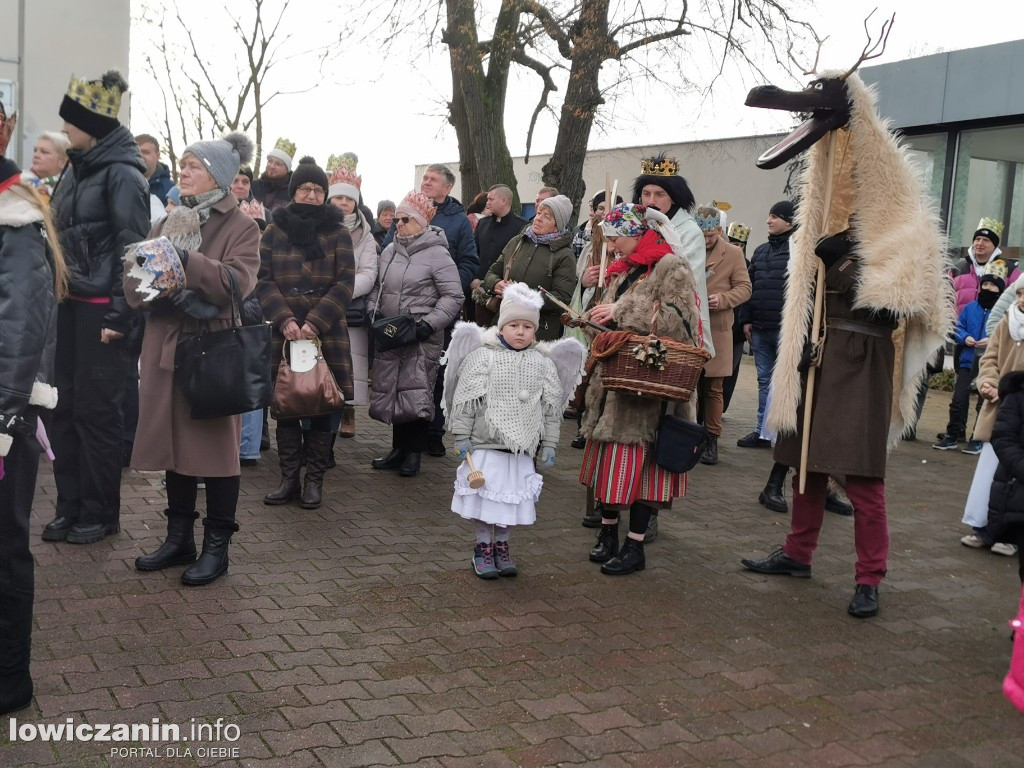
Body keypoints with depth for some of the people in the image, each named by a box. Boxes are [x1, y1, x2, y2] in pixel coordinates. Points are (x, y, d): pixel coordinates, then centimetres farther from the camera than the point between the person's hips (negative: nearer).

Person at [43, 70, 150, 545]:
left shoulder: (121, 174, -11)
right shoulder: (77, 169, 14)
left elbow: (133, 248, -15)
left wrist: (120, 315, -17)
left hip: (100, 307, -8)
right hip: (68, 304, 8)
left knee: (96, 410, 1)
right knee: (63, 405, 9)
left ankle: (100, 512, 13)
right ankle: (70, 505, 20)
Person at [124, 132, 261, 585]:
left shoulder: (241, 228, -2)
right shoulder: (167, 224, 15)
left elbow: (237, 282, -18)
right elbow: (134, 283, 5)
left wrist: (185, 261, -24)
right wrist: (175, 295, -13)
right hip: (164, 348, 6)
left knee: (216, 444, 0)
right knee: (175, 442, 11)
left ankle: (216, 546, 10)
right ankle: (179, 537, 24)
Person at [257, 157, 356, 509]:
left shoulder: (338, 234, 5)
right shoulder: (274, 232, 8)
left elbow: (344, 284, -3)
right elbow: (264, 280, 1)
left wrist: (315, 322, -14)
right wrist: (285, 320, -14)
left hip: (326, 332, -1)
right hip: (283, 332, 1)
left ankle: (314, 480, 11)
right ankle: (289, 478, 14)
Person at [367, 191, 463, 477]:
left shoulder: (437, 255, -7)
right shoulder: (390, 251, 12)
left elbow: (453, 297, -9)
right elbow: (377, 287, 20)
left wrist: (429, 324, -17)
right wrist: (373, 311, 3)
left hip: (421, 339, -6)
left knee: (416, 392, -4)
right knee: (391, 390, 10)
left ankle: (414, 452, 8)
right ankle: (399, 448, 22)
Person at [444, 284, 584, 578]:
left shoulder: (543, 364, 3)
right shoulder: (482, 357, -5)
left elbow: (551, 408, 7)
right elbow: (465, 400, -5)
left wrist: (548, 445, 5)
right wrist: (461, 437, -6)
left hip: (522, 447, 3)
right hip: (486, 444, -3)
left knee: (514, 496, 9)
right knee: (486, 494, 4)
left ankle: (501, 545, 28)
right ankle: (483, 547, 22)